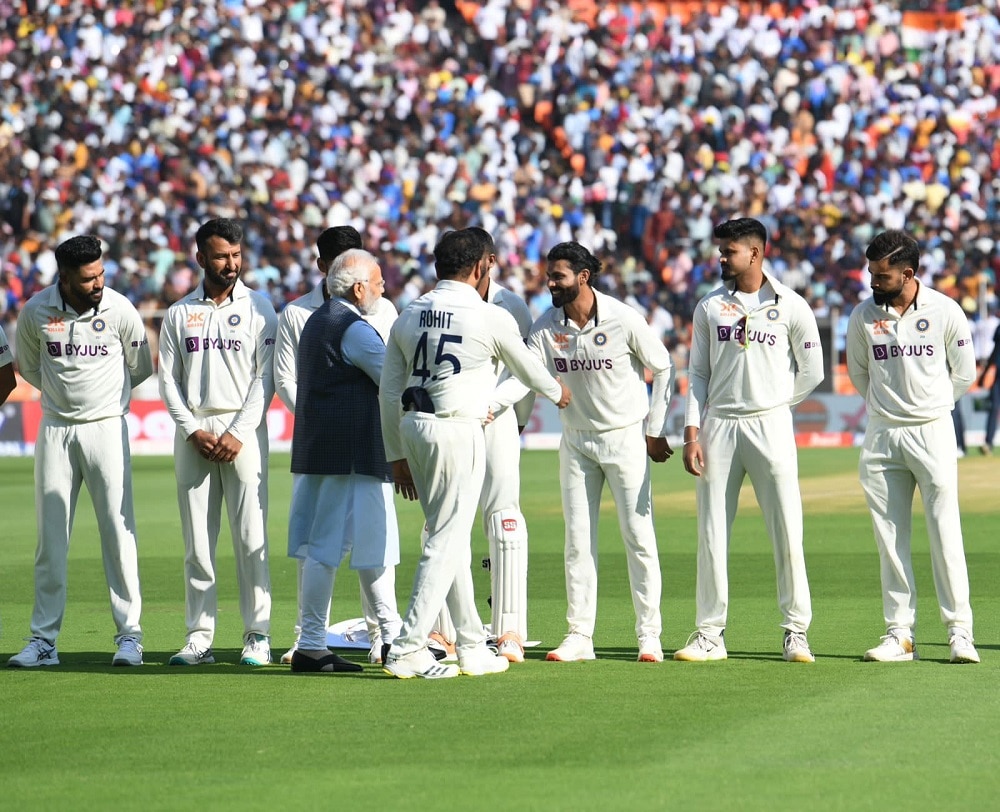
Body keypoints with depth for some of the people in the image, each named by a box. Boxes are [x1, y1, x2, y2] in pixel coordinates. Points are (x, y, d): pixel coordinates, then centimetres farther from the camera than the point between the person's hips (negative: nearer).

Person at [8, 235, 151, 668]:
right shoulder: (37, 310, -6)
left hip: (106, 427, -2)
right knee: (50, 537, 5)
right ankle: (44, 639, 10)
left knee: (118, 531, -5)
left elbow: (140, 369, 6)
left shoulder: (120, 310, -10)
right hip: (55, 430, 2)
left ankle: (129, 634, 1)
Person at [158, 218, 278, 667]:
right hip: (192, 432, 2)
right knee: (197, 542, 2)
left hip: (243, 431, -2)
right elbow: (169, 380, 8)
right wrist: (193, 430, -6)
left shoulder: (258, 308, 5)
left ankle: (257, 635, -2)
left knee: (251, 538, -6)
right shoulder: (179, 314, 11)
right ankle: (199, 638, 4)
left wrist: (238, 433, -10)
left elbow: (266, 377, -1)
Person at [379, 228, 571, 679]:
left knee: (452, 539, 15)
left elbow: (389, 393, 10)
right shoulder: (492, 319, -6)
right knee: (446, 541, -5)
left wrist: (397, 455, 17)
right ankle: (406, 649, -12)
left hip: (412, 428, 7)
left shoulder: (408, 316, 9)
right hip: (458, 429, -7)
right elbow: (528, 369, 11)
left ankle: (472, 646, 19)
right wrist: (557, 392, 32)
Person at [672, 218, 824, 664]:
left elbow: (811, 372, 7)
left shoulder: (791, 306, 1)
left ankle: (796, 632, 3)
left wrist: (771, 404, 7)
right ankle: (710, 633, 8)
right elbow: (697, 373, 9)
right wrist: (692, 433, 0)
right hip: (718, 427, 3)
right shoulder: (710, 307, 9)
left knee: (787, 531, -4)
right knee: (712, 534, 2)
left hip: (770, 426, -3)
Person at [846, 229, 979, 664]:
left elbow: (964, 373, 7)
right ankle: (899, 633, 8)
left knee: (945, 534, -5)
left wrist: (930, 405, 10)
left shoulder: (945, 311, -4)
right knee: (890, 538, 3)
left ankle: (960, 631, -1)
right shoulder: (863, 316, 2)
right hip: (881, 435, 3)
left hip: (932, 431, -3)